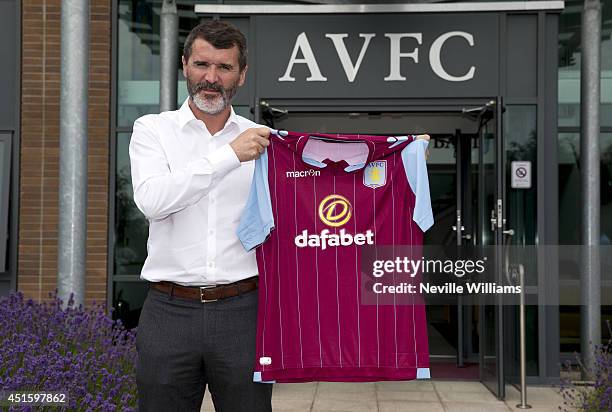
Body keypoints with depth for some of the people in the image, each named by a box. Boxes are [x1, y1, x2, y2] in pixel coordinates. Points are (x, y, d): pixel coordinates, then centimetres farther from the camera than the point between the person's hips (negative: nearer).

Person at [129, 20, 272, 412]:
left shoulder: (260, 139, 9)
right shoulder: (153, 130, 5)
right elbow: (153, 200, -14)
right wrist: (229, 155, -18)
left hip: (243, 309, 1)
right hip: (170, 310, -1)